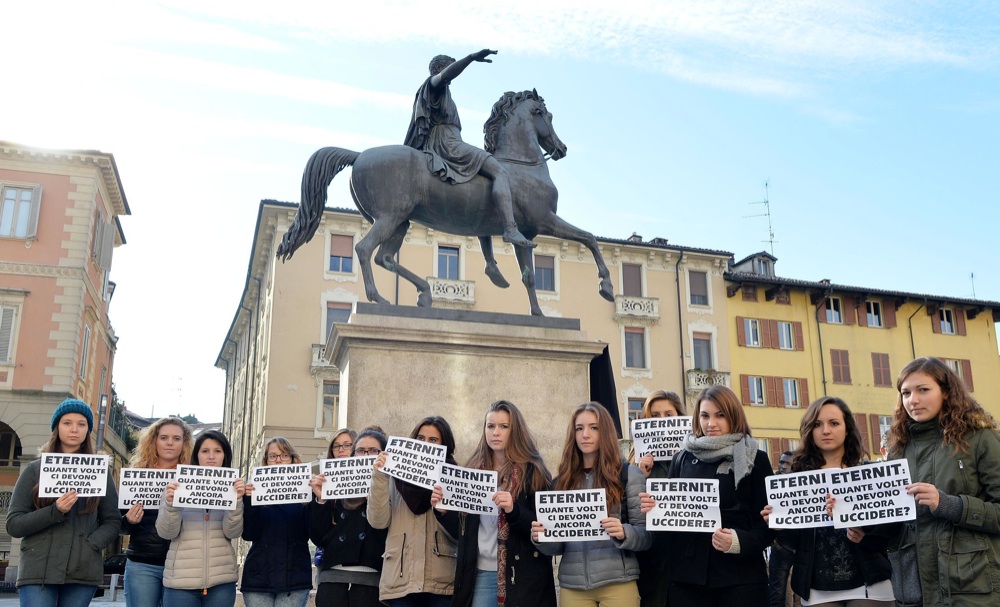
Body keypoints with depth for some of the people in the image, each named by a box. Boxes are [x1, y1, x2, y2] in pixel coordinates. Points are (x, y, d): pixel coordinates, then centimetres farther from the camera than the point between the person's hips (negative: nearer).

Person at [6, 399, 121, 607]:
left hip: (83, 573, 1)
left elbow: (113, 521, 10)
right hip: (38, 571, -1)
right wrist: (55, 511, -13)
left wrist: (91, 545, -9)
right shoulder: (34, 470, 8)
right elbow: (13, 524, 3)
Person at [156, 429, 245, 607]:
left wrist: (237, 500, -17)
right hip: (181, 580, -1)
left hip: (221, 580, 1)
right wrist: (171, 503, -17)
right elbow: (166, 533, -1)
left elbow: (233, 533, -3)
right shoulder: (178, 485, 3)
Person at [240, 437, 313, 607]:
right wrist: (249, 500, -17)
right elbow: (249, 534, -4)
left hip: (295, 579, -1)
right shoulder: (255, 490, 6)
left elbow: (313, 533, -6)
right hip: (259, 578, 1)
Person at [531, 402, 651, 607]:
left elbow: (646, 535, -3)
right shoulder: (563, 480, 8)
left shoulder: (628, 474, 0)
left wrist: (623, 533, -22)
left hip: (617, 582, -2)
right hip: (572, 585, 3)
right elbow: (557, 546, 11)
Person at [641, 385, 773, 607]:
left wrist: (739, 541, -18)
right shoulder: (682, 459, 10)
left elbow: (768, 522, -1)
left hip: (741, 576, -2)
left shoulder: (755, 459, 3)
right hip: (687, 575, 2)